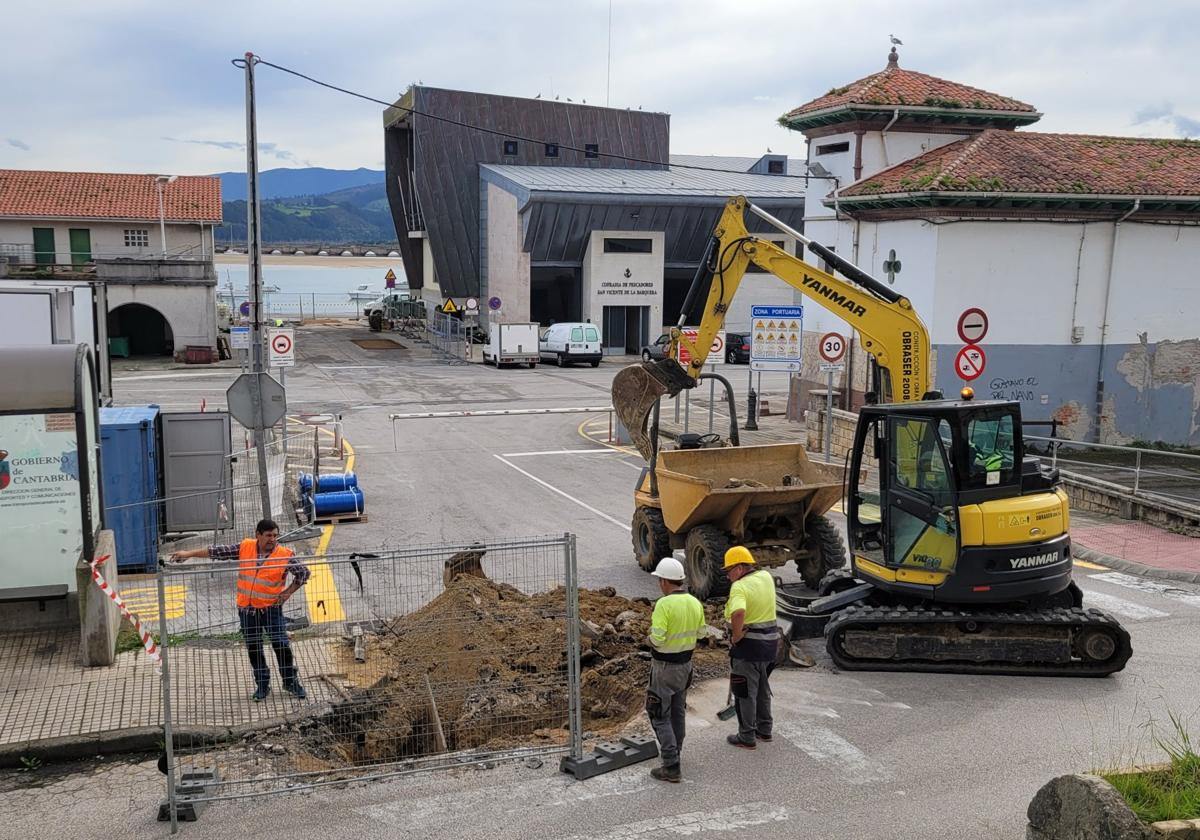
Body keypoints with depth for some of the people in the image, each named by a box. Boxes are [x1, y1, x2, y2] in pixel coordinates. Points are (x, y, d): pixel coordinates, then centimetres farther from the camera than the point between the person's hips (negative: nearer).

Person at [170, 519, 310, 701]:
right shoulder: (244, 548, -2)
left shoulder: (285, 555, -10)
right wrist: (189, 553, 2)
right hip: (247, 610, 3)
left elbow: (303, 573, -1)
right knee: (253, 649, 9)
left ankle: (291, 681, 12)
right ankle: (262, 685, 23)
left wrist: (288, 592, -6)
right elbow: (218, 551, 3)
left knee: (281, 645, -6)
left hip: (271, 609, -3)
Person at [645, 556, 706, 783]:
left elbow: (657, 639, -28)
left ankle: (671, 767, -3)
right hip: (685, 663, 7)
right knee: (678, 711, 22)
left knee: (660, 715, 1)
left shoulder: (664, 604, -24)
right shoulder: (695, 603, -2)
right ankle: (674, 752, 36)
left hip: (664, 667, -7)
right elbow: (700, 633, 10)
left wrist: (654, 628, -7)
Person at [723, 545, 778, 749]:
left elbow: (738, 613, -39)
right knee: (762, 687, 23)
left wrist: (736, 636, -23)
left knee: (745, 692, 5)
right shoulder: (766, 576, 4)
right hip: (770, 641, 8)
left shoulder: (739, 587, -20)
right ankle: (764, 730, 34)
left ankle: (747, 738, 14)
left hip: (749, 644, -8)